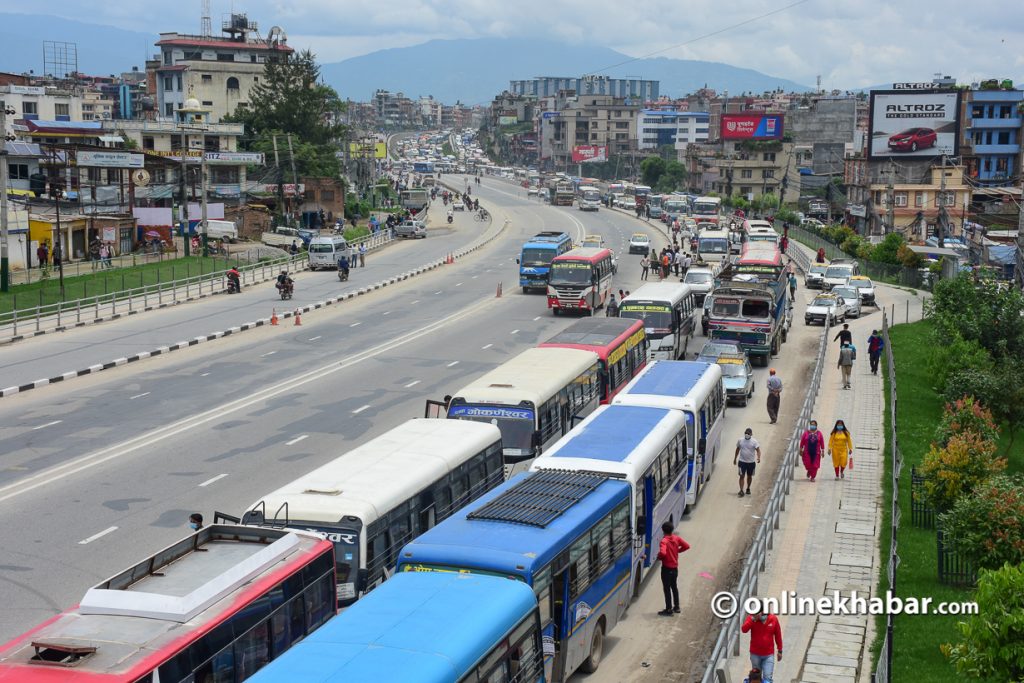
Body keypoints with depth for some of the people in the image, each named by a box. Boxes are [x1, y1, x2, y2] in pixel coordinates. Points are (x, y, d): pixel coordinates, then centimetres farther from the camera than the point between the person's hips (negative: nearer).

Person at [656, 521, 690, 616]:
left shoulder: (664, 541, -21)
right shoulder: (676, 538, 0)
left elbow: (662, 552, -35)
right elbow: (687, 546, 4)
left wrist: (659, 556, -14)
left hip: (666, 568, -7)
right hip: (675, 568, 7)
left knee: (667, 589, 2)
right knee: (674, 587, 21)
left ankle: (669, 610, 7)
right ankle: (676, 607, 29)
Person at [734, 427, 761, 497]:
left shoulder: (754, 442, -8)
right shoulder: (740, 441, -1)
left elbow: (758, 450, -14)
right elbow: (737, 449, 12)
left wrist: (758, 457, -32)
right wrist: (735, 458, 16)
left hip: (751, 462, 0)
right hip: (742, 461, 0)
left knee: (749, 476, 15)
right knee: (742, 476, -9)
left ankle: (748, 488, 35)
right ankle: (741, 491, -10)